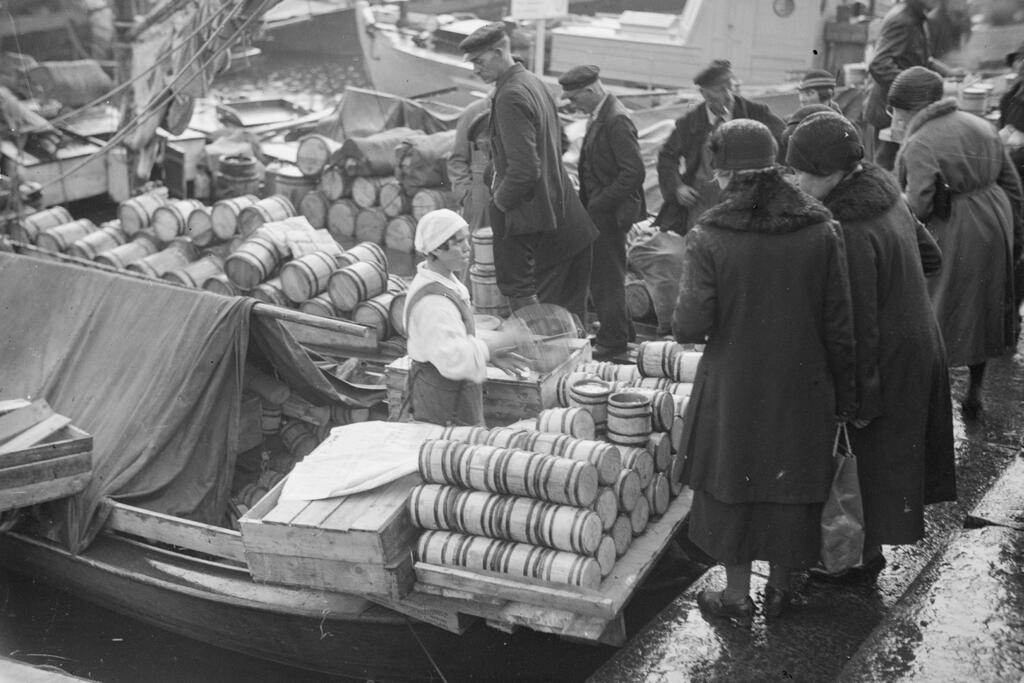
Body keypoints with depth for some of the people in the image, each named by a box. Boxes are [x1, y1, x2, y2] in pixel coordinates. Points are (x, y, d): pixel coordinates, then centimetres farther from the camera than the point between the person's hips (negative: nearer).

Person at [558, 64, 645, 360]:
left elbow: (634, 171, -24)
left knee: (607, 276, 0)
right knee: (598, 272, 18)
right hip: (598, 208, 10)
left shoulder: (616, 121, -20)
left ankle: (613, 341, 11)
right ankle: (622, 331, 30)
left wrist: (599, 203, -20)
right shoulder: (600, 117, 10)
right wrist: (586, 200, 10)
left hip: (610, 212, -10)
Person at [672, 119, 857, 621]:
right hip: (803, 387, 3)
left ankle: (737, 594, 28)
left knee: (732, 484, 15)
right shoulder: (821, 230, -8)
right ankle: (780, 587, 33)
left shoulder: (708, 237, -17)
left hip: (734, 390, -2)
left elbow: (692, 325, -19)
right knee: (791, 481, 18)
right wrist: (843, 394, 6)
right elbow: (839, 323, -4)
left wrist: (678, 322, 5)